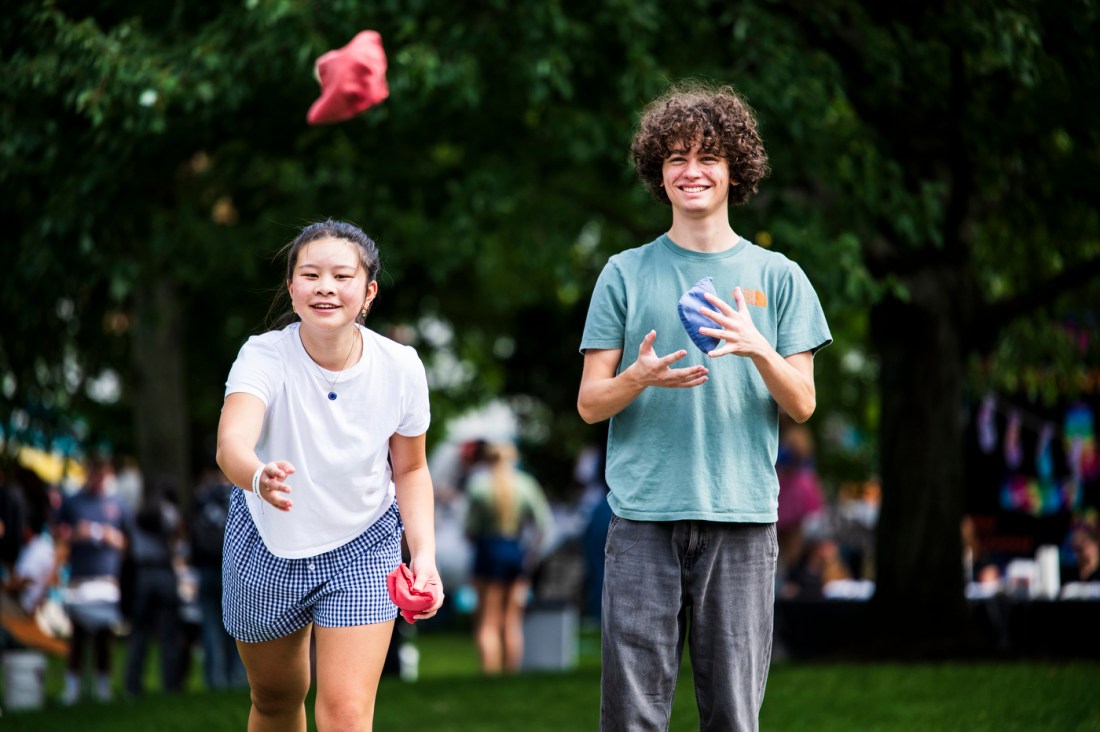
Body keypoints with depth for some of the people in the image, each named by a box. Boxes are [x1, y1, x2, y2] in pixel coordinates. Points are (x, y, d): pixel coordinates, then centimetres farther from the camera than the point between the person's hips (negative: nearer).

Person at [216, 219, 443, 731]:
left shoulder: (400, 367, -18)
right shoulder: (264, 356, -25)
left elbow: (410, 469, -1)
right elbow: (231, 442, -44)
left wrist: (423, 554, -15)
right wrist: (259, 476, -68)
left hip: (362, 551, 0)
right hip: (266, 546, 0)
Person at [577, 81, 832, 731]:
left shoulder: (776, 276, 10)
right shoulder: (627, 274, 9)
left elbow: (803, 405, 7)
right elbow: (590, 404, 8)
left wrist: (759, 350, -12)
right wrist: (640, 377, -13)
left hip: (742, 516, 1)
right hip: (644, 515, 0)